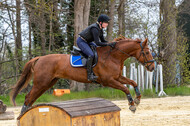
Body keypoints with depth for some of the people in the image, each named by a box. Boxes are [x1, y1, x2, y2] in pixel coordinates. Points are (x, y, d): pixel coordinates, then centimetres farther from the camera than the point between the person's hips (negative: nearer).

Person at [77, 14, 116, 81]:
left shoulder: (100, 29, 5)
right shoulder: (95, 29, -26)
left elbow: (103, 41, 11)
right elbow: (97, 43, -30)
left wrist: (111, 43, -4)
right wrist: (108, 44, -28)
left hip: (86, 42, 11)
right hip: (81, 41, -11)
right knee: (91, 55, -28)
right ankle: (89, 75, -28)